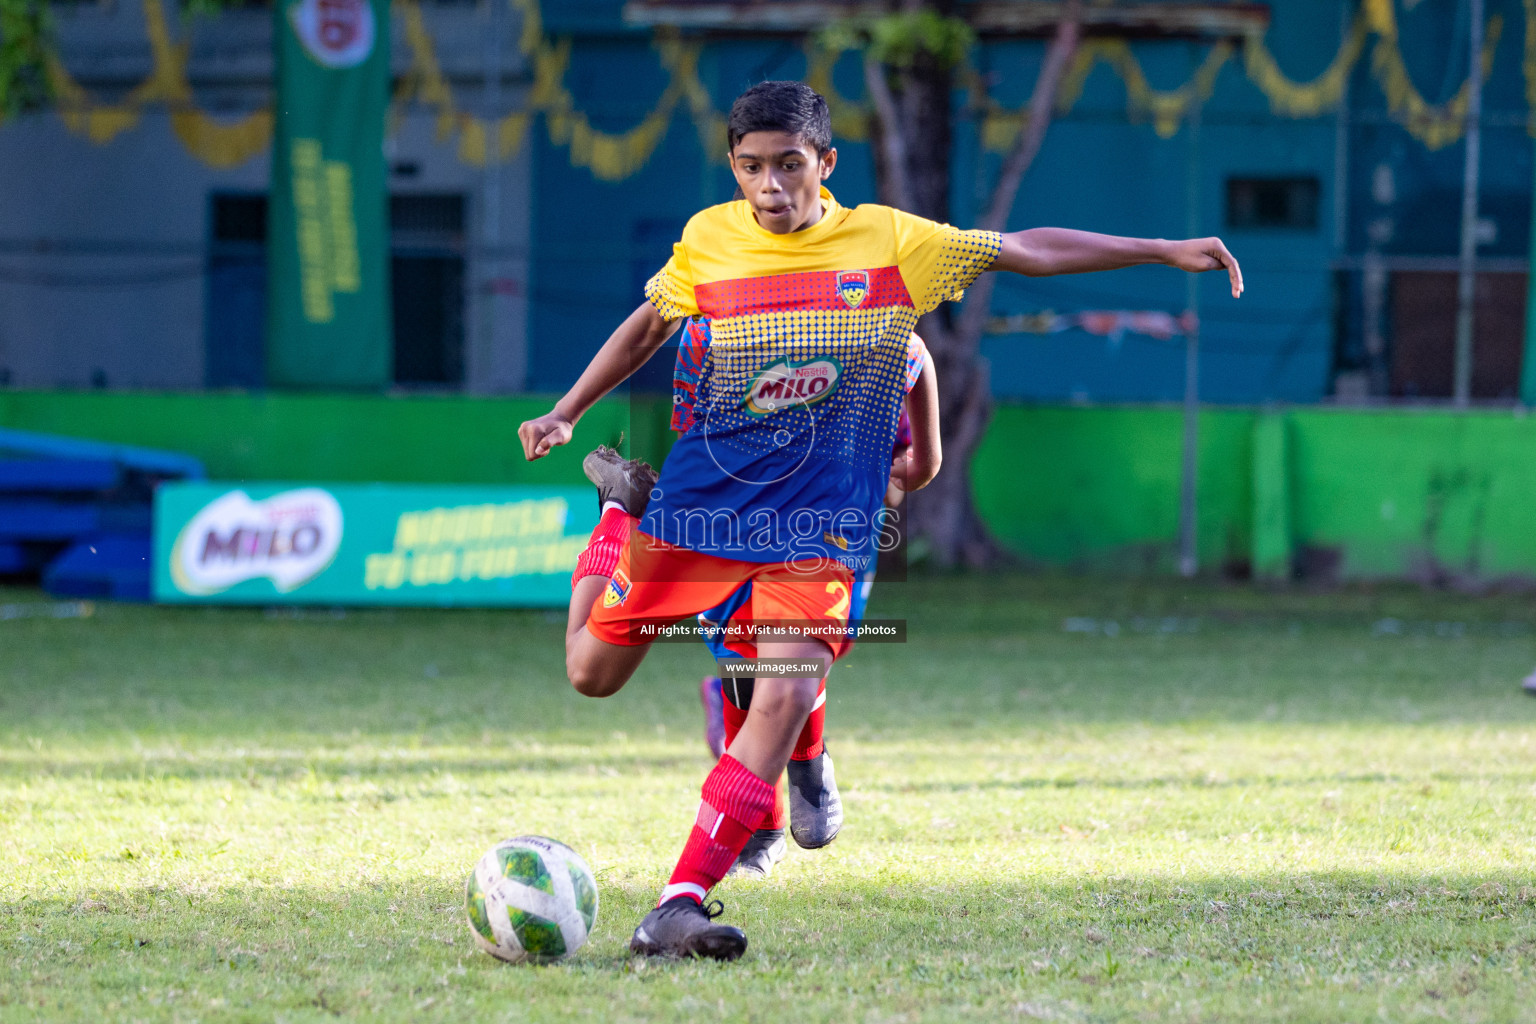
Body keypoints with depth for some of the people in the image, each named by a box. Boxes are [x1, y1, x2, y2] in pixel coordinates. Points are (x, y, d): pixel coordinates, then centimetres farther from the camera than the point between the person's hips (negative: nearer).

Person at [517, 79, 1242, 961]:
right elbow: (650, 325, 19)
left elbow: (1028, 251, 3)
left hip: (817, 523, -2)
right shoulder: (710, 239, 1)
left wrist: (1165, 251, 2)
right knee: (592, 672, 8)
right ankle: (624, 509, 37)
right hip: (700, 494, 2)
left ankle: (680, 907, -22)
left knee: (786, 697, -21)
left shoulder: (888, 242, -4)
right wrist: (564, 415, 17)